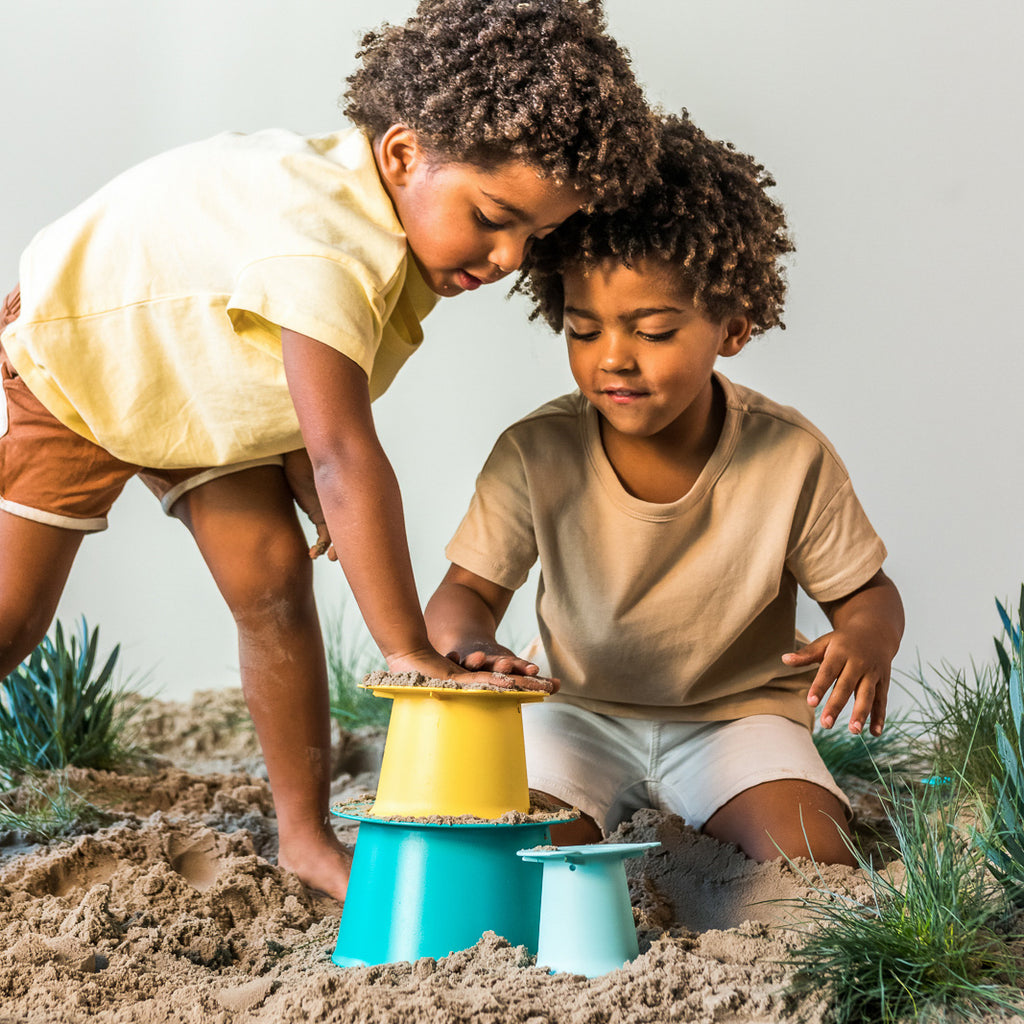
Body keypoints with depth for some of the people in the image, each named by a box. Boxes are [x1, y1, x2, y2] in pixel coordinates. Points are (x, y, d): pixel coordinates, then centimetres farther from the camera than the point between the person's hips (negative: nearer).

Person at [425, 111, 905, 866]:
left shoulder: (790, 457, -15)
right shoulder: (535, 455, -15)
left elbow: (865, 591, -3)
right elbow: (468, 589, -8)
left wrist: (867, 639, -29)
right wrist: (470, 645, -34)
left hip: (738, 711, 0)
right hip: (580, 712, 0)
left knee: (816, 863, -23)